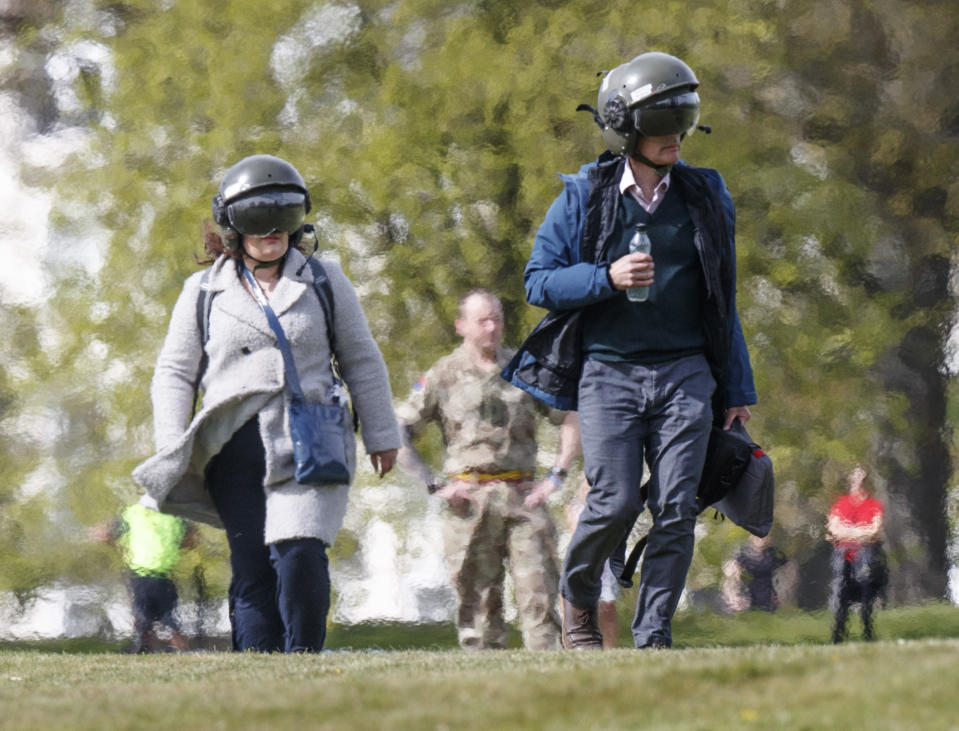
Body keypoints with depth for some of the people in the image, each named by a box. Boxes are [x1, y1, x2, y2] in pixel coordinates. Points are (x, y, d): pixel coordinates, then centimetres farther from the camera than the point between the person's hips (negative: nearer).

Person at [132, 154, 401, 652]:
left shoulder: (325, 281, 13)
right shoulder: (204, 293, 12)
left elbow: (362, 363, 19)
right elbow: (173, 373, 15)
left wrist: (381, 436, 19)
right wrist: (171, 451, 4)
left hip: (308, 448, -1)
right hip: (235, 452, 1)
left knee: (299, 556, -19)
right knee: (252, 571, -2)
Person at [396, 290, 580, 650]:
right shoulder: (442, 376, 8)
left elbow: (571, 420, 19)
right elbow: (398, 436, 6)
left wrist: (556, 475, 7)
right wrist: (435, 485, -3)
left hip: (523, 497, 2)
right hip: (470, 499, -2)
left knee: (539, 590, -8)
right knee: (479, 599, -2)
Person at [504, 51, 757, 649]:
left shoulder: (705, 196, 11)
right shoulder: (584, 197, 3)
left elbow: (723, 301, 16)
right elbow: (539, 281, 2)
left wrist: (737, 388, 13)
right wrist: (606, 279, -16)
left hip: (685, 375, 2)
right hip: (608, 371, -2)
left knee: (677, 508, -7)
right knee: (616, 503, -12)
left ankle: (654, 633, -1)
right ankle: (578, 596, 16)